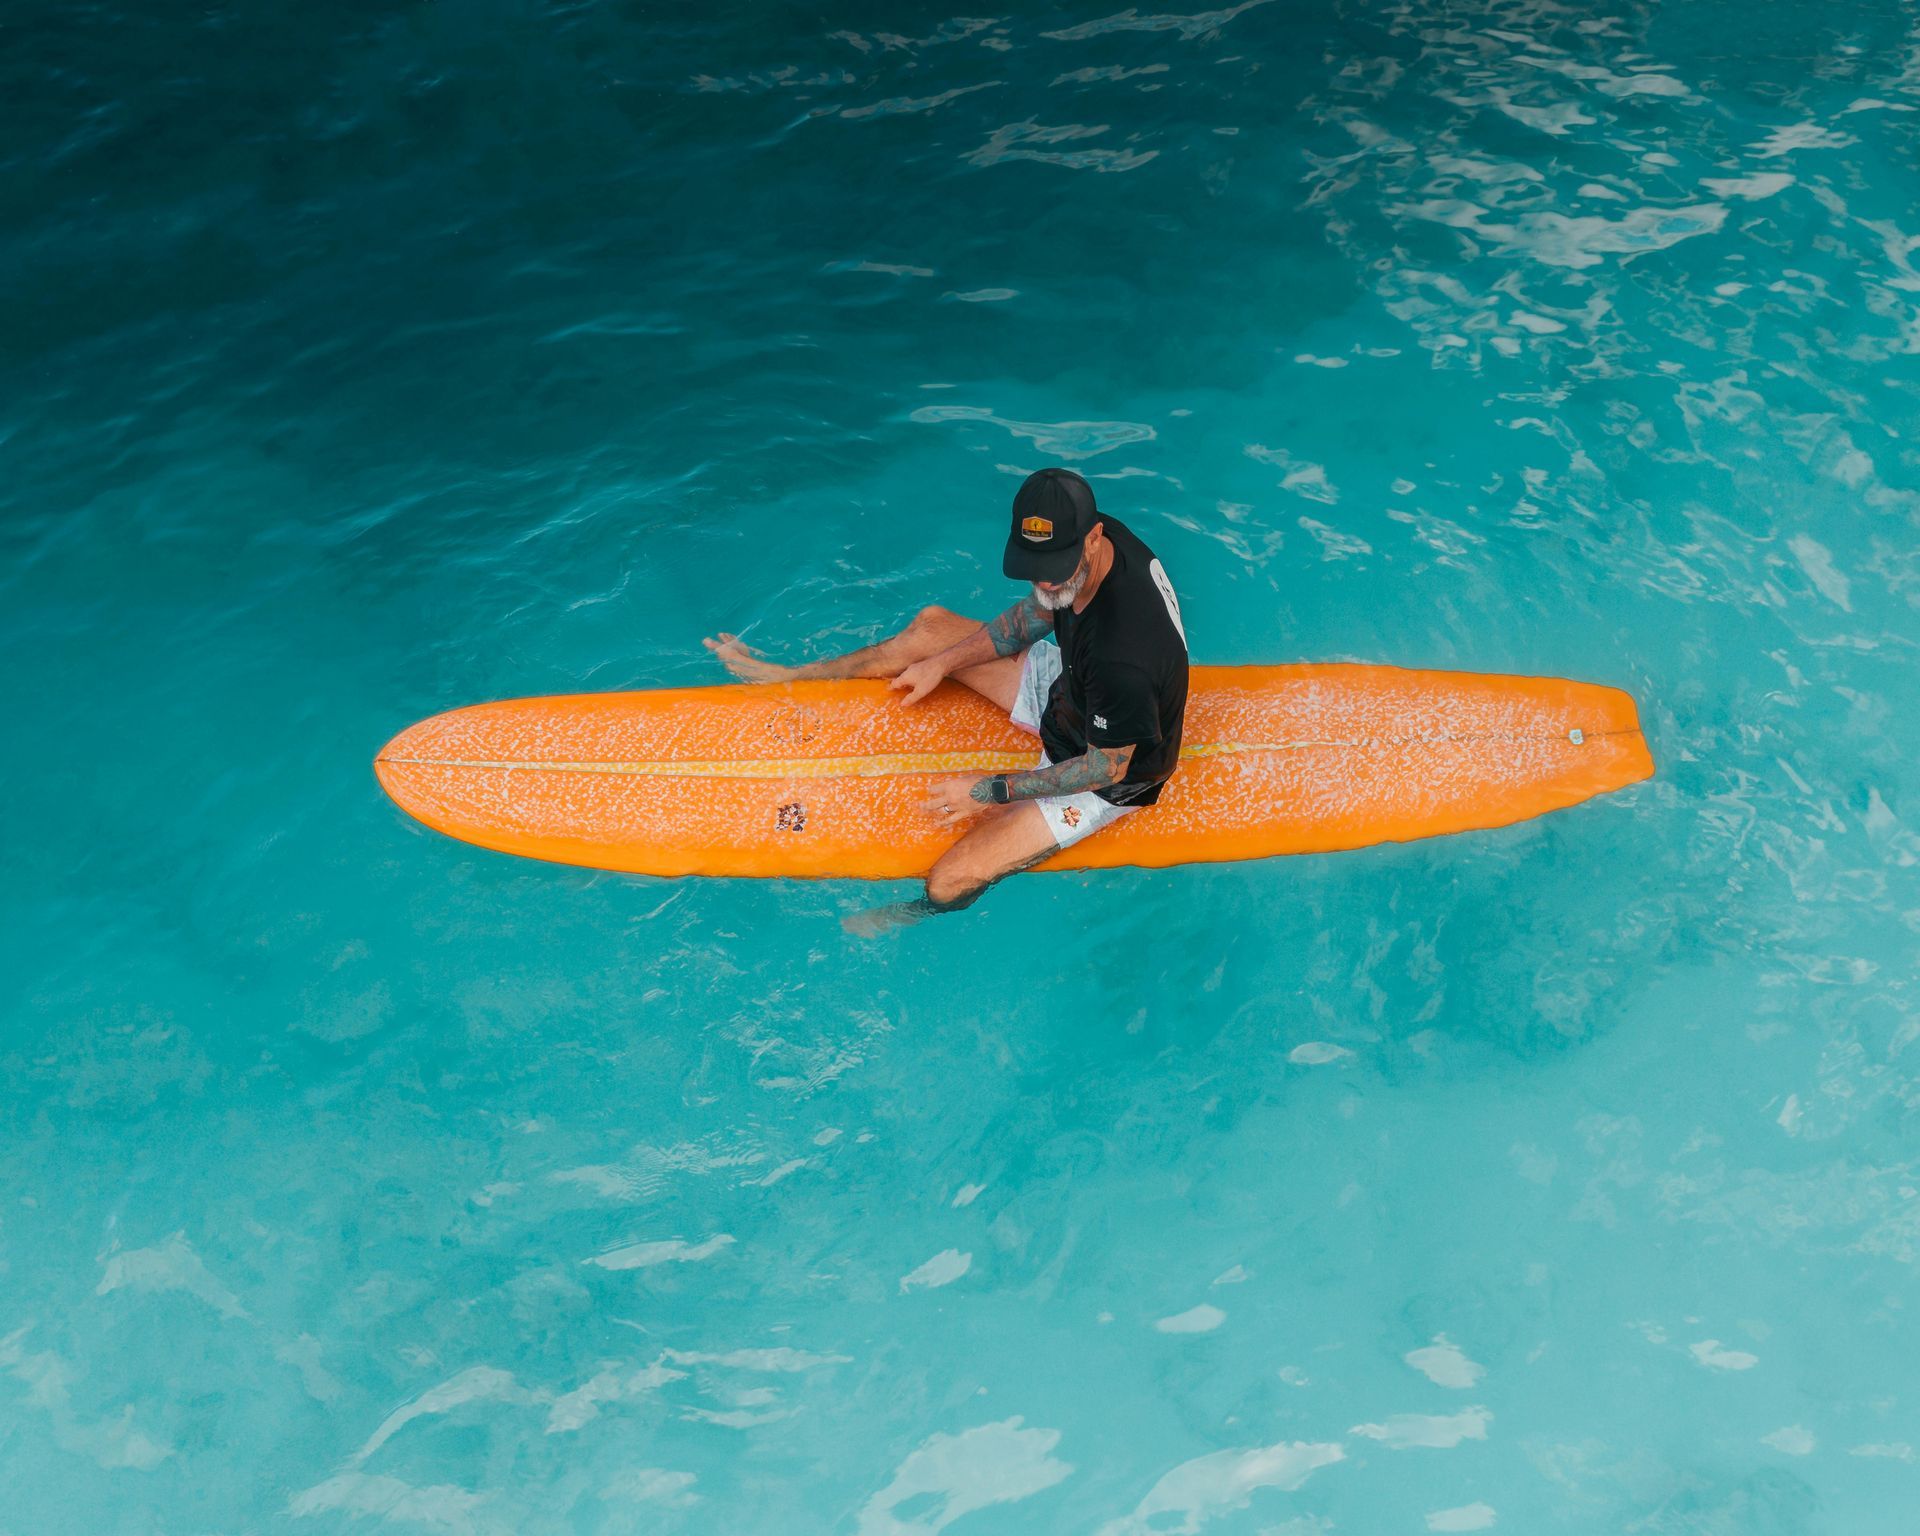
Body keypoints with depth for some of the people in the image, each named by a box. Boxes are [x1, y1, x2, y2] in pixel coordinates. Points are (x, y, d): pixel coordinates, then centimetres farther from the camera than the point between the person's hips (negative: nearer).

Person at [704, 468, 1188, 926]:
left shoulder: (1121, 661, -44)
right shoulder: (1094, 538, -19)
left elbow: (1108, 767, -28)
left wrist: (993, 791, -22)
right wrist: (944, 663, 0)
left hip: (1103, 782, -8)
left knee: (948, 883, -12)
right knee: (931, 627, 10)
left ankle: (920, 914, 28)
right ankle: (792, 677, 32)